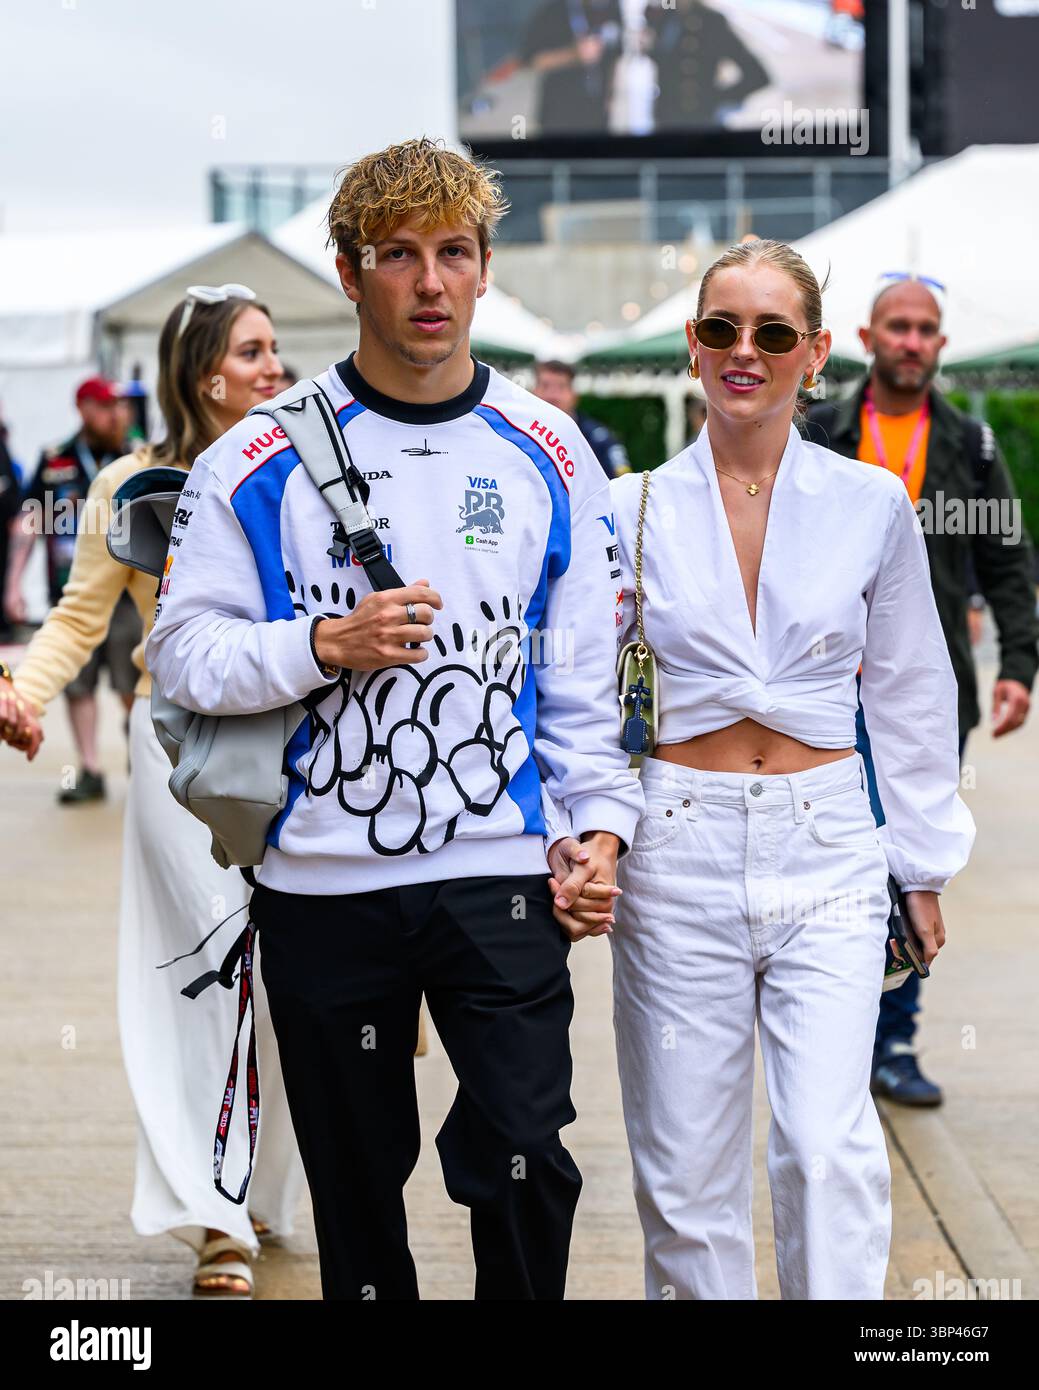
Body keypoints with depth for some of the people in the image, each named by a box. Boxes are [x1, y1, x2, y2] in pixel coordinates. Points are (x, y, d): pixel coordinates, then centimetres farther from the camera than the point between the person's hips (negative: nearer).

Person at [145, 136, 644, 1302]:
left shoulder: (547, 454, 5)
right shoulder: (262, 459, -1)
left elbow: (584, 667, 8)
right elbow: (183, 651, -2)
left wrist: (602, 819, -2)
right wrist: (326, 645, -16)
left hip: (500, 871, 0)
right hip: (322, 885, 0)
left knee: (524, 1158, -6)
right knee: (356, 1175, 10)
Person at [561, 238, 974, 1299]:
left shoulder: (872, 506, 4)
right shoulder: (633, 511, 4)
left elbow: (908, 696, 11)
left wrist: (924, 867, 11)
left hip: (826, 853, 0)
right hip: (676, 849, 1)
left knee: (829, 1151, -14)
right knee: (686, 1164, 5)